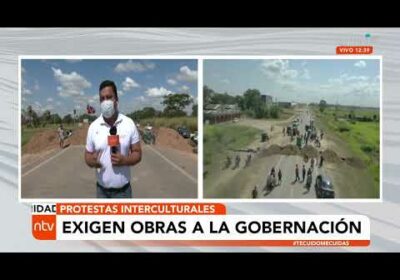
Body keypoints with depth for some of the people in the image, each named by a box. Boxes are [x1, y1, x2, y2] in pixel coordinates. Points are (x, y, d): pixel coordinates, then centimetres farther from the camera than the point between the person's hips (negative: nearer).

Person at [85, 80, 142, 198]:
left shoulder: (129, 124, -5)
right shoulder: (93, 127, -1)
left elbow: (137, 153, -1)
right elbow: (88, 154, 5)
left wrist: (125, 160, -21)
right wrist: (92, 161, -18)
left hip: (123, 190, -1)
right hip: (102, 190, 1)